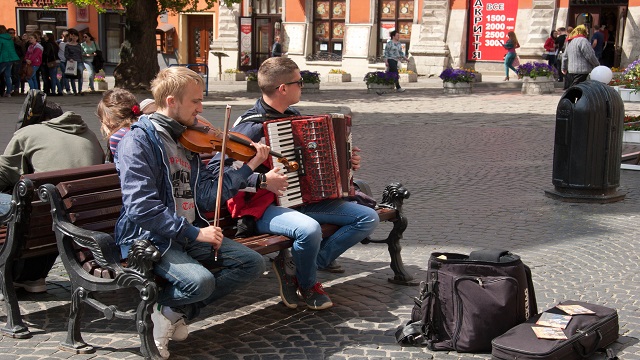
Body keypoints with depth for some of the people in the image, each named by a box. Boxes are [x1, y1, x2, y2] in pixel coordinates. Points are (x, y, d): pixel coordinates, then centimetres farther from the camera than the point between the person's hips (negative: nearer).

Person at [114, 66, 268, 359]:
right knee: (200, 281, -32)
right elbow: (141, 208, -21)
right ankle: (157, 308, 1)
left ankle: (175, 312, 0)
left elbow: (207, 195, 5)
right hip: (149, 237, -8)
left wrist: (249, 166, 1)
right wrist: (193, 233, -21)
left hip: (189, 234, 8)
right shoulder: (139, 141, -12)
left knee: (252, 263, -4)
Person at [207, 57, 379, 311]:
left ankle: (295, 267, -6)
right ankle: (308, 286, -4)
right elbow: (215, 169, -22)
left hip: (303, 199, 8)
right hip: (264, 207, -8)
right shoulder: (251, 126, -15)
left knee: (368, 218, -2)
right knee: (309, 229, -39)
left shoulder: (293, 117, 11)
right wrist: (261, 181, -28)